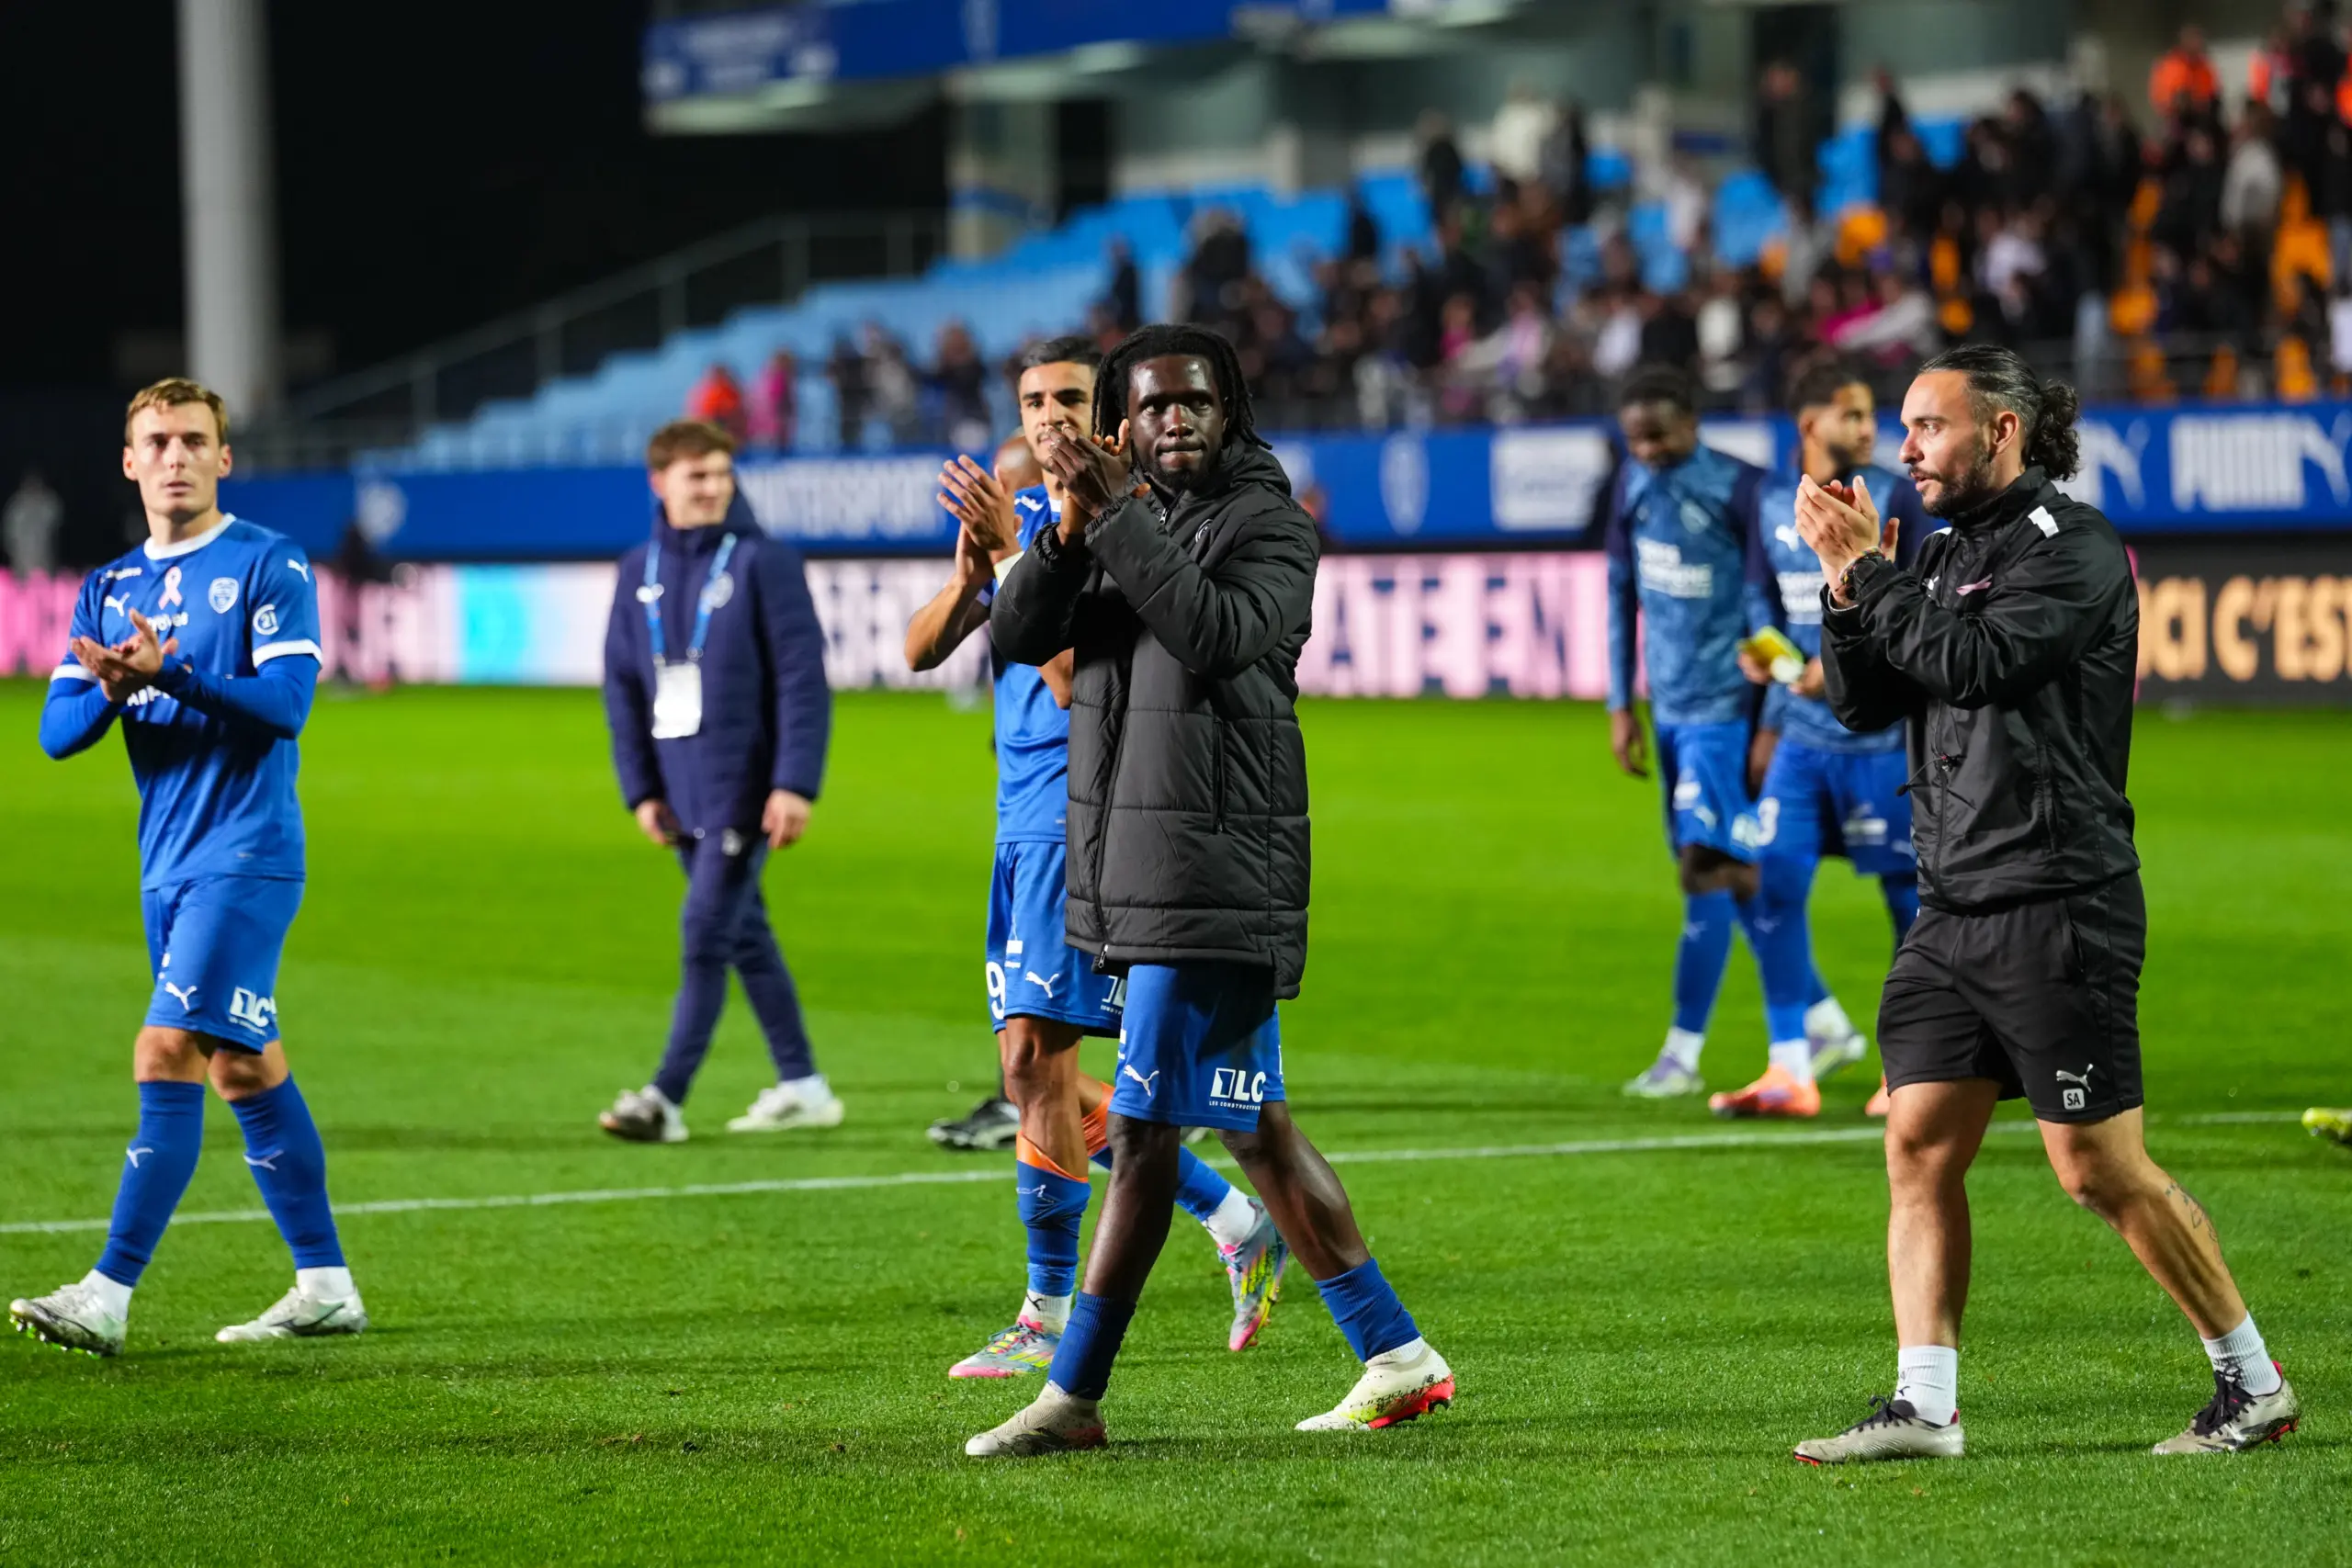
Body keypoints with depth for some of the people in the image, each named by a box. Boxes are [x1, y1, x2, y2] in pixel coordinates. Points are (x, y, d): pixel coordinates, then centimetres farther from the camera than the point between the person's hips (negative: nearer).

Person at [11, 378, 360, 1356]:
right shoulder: (110, 589, 14)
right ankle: (326, 1286, 19)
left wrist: (168, 675, -27)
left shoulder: (270, 566, -5)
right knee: (245, 1068, 11)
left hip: (245, 854, -7)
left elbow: (286, 702, -16)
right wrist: (107, 690, -16)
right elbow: (57, 732, 6)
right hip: (167, 863, 7)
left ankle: (108, 1297, -18)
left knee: (168, 1056, -15)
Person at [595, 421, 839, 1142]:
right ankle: (801, 1086, 22)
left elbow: (803, 678, -10)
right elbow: (623, 687, 12)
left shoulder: (763, 563, -7)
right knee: (744, 936, 12)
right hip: (683, 796, 6)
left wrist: (794, 784, -16)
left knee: (706, 935, -10)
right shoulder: (639, 573, 9)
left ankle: (666, 1099, -9)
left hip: (744, 790, -6)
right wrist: (640, 789, 7)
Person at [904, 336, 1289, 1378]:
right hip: (1028, 827, 9)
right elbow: (920, 651, 7)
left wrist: (1012, 555, -24)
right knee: (1036, 1070, 10)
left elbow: (1078, 678, -21)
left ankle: (1049, 1316, -8)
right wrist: (970, 567, -11)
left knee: (1035, 1054, -13)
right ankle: (1235, 1223, 22)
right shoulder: (1018, 519, 14)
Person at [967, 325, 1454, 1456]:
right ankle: (1395, 1354, 18)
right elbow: (1017, 637, 1)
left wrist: (1119, 516, -26)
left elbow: (1220, 635, -25)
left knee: (1146, 1127, -7)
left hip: (1216, 878, -8)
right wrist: (1071, 528, -15)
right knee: (1247, 1123, 11)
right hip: (1132, 877, 8)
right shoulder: (1118, 511, 13)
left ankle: (1074, 1394, -3)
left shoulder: (1268, 523, -6)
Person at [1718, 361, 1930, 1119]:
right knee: (1770, 884, -2)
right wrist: (1763, 655, 0)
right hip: (1802, 736, 5)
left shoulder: (1894, 500, -5)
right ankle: (1792, 1069, 7)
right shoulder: (1773, 503, 9)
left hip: (1881, 736, -5)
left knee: (1908, 893, 1)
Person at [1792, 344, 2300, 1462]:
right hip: (1954, 908, 8)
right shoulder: (1945, 556, 15)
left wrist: (1871, 569, -12)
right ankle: (1923, 1405, 0)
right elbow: (1863, 704, 13)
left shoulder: (2073, 547, -9)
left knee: (2100, 1168, -5)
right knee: (1918, 1147, -1)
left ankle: (2253, 1382, 8)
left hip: (2057, 907, -8)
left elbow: (1975, 662, -21)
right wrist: (1845, 587, -1)